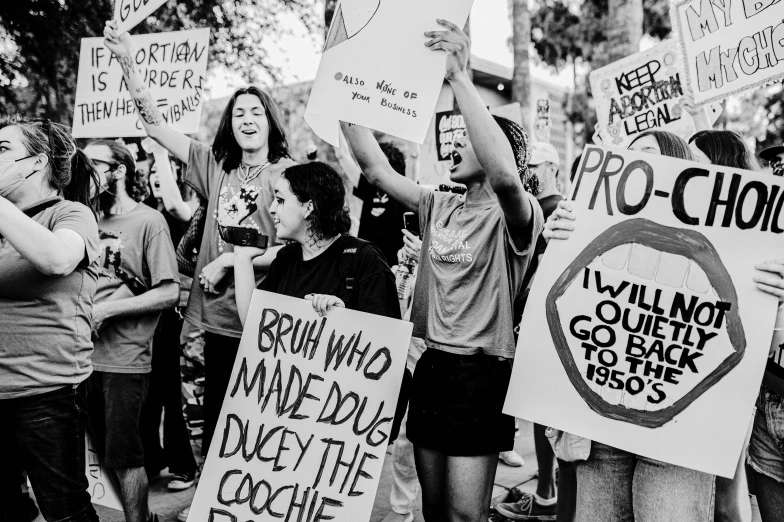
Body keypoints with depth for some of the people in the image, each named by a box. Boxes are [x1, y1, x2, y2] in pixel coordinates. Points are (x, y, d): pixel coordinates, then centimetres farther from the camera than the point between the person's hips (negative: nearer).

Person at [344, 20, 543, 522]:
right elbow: (376, 169, 6)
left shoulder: (515, 215, -11)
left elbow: (504, 175, -35)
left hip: (480, 371, -6)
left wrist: (460, 77, -37)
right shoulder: (440, 208, 10)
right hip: (429, 364, 7)